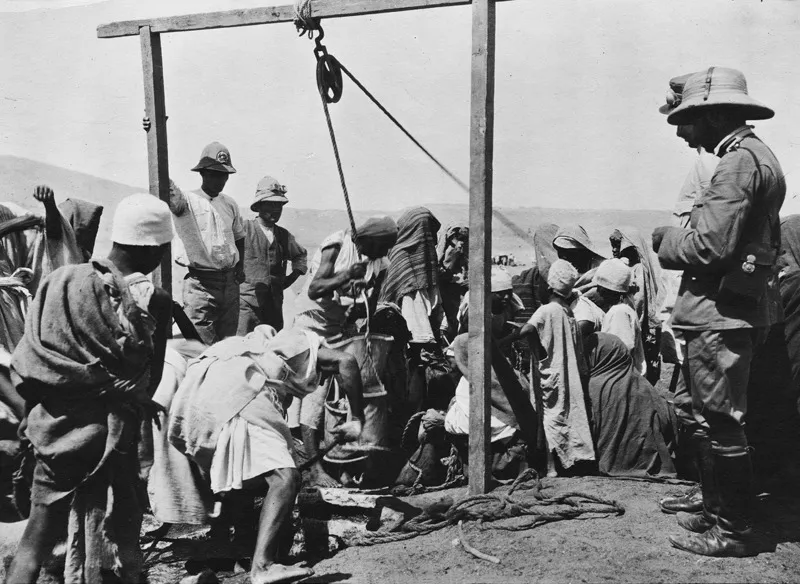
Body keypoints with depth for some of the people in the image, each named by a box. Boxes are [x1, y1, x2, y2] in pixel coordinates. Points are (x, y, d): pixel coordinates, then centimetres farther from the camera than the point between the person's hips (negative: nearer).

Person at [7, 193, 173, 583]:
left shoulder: (61, 280, -3)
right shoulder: (154, 303, -14)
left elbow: (25, 365, 0)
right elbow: (147, 382, -6)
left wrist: (42, 407, 11)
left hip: (51, 432, 4)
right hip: (106, 444, -3)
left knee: (36, 540, 17)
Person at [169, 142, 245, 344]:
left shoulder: (230, 204, 12)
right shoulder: (186, 201, -4)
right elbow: (168, 190, -24)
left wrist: (240, 267, 11)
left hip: (230, 282, 5)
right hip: (200, 284, -5)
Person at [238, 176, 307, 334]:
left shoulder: (284, 235, 14)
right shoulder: (244, 229, -4)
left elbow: (300, 254, 31)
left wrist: (294, 274, 17)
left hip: (275, 302, 6)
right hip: (248, 302, -5)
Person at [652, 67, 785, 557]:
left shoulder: (739, 161, -15)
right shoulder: (755, 156, 18)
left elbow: (710, 246, -24)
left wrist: (666, 240, -5)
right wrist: (679, 237, 15)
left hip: (720, 314, -11)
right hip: (733, 309, 11)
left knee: (720, 425, -2)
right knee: (715, 421, 18)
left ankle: (734, 531, 9)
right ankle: (719, 512, 29)